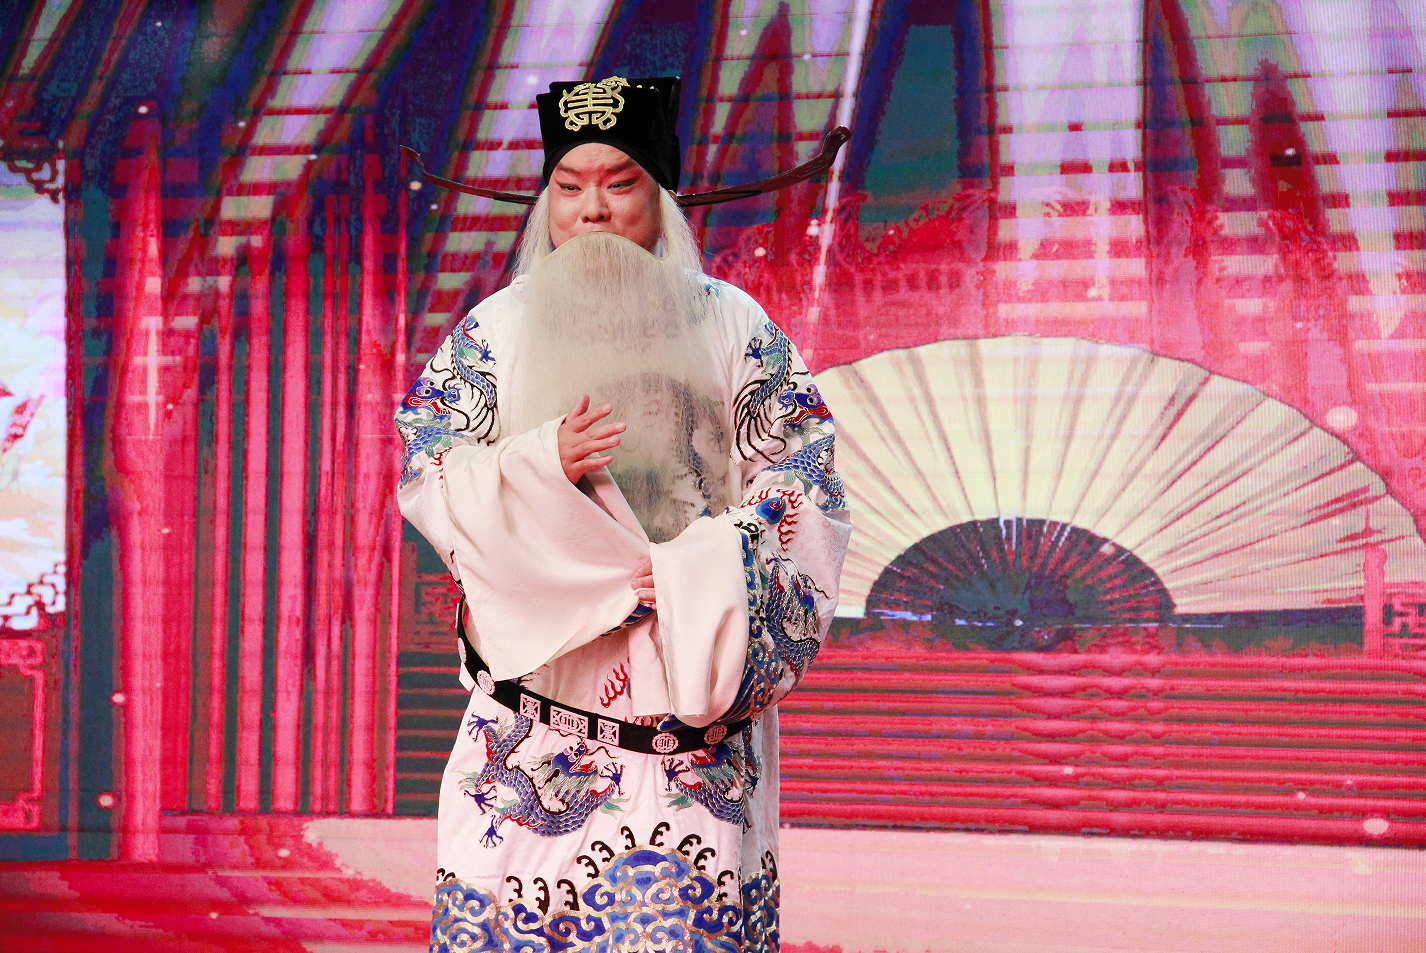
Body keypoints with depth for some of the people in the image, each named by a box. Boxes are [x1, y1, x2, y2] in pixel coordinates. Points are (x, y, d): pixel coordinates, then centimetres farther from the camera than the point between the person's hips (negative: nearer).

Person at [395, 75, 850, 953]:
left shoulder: (732, 326, 7)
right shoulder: (496, 331, 10)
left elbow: (800, 488, 3)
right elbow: (425, 476, 3)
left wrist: (686, 577, -12)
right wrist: (543, 464, -15)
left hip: (691, 691, -1)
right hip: (536, 678, 1)